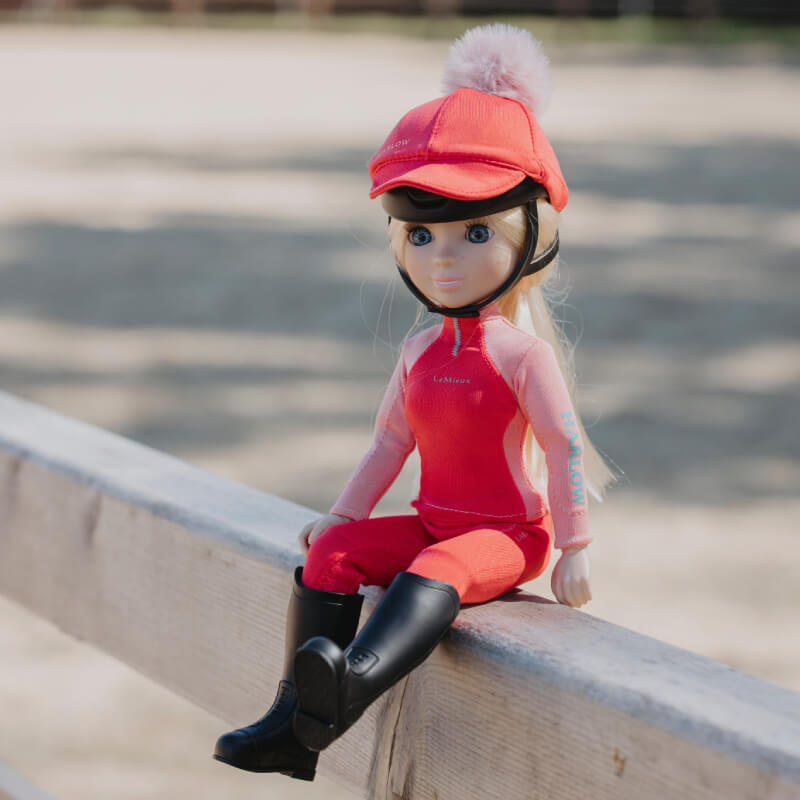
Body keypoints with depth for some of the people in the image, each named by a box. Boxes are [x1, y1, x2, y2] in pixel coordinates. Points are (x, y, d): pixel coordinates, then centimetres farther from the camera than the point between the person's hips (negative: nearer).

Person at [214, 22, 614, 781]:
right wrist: (343, 513, 18)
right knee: (332, 551, -14)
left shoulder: (523, 353, -10)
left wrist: (574, 546, -10)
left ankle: (352, 685, -62)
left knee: (435, 570, -36)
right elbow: (390, 441, 20)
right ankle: (296, 719, -20)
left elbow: (565, 446, -9)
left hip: (507, 534, -7)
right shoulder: (419, 353, 10)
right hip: (433, 521, 7)